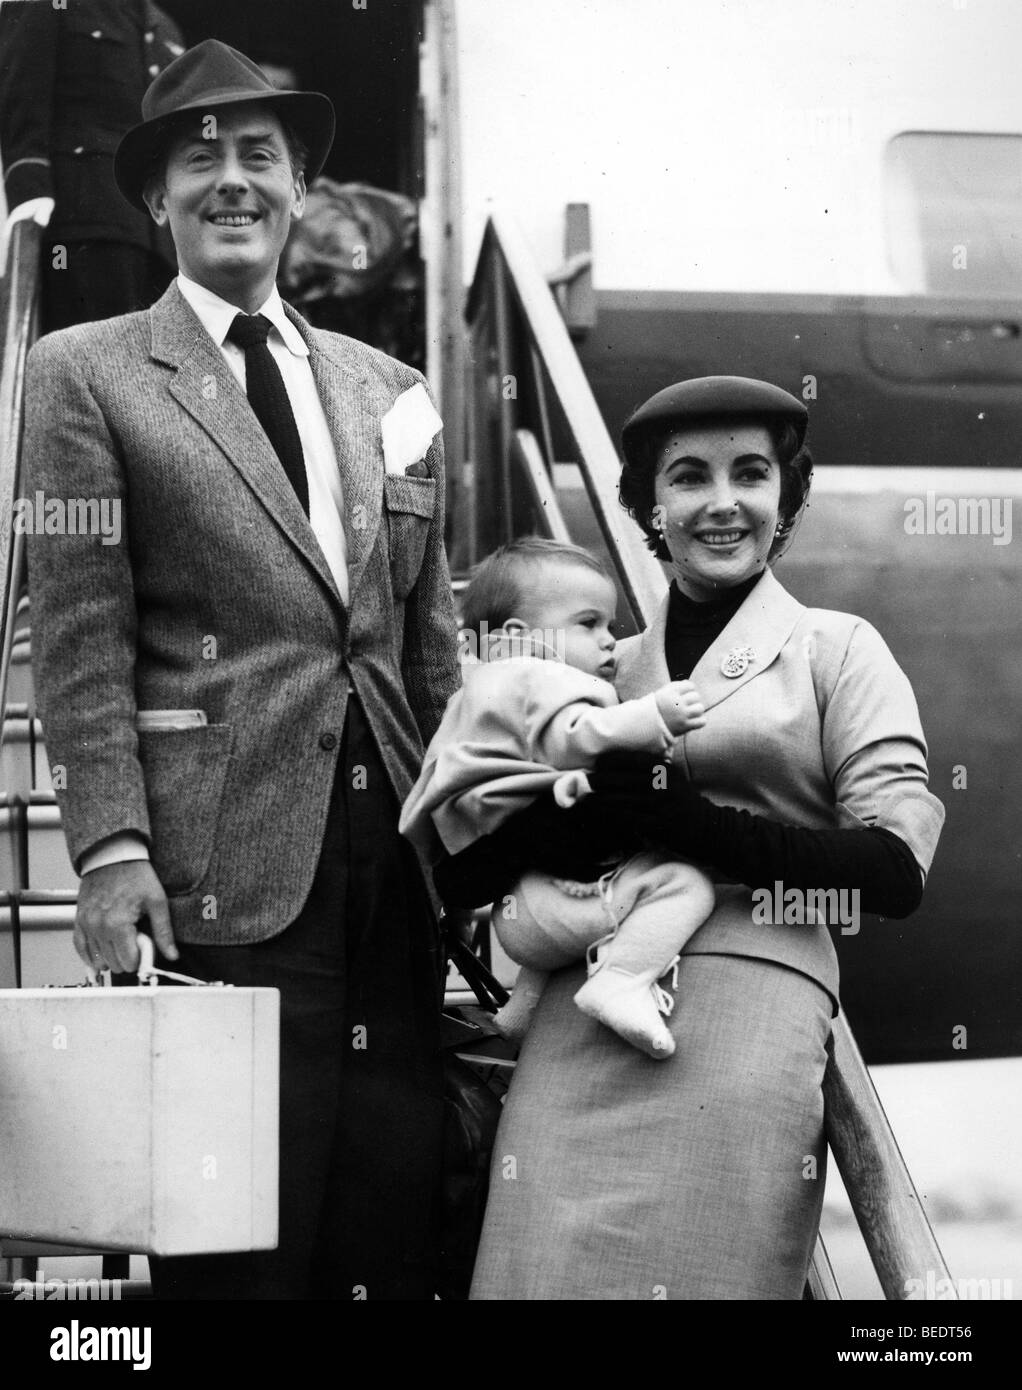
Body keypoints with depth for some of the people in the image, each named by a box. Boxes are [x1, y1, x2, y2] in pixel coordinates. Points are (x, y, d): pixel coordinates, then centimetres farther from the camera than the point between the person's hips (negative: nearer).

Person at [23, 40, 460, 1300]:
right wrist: (110, 848, -12)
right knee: (243, 1241, -4)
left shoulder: (389, 391, 19)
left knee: (401, 1221, 4)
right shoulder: (87, 374, 4)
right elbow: (81, 637, -3)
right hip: (225, 871, -5)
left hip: (397, 859, 5)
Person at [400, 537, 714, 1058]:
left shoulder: (477, 693, 28)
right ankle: (622, 980, -33)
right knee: (681, 882, -22)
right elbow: (575, 738, -28)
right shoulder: (540, 682, -6)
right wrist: (654, 717, -34)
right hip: (538, 903, -11)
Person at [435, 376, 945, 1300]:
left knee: (701, 1274, -6)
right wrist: (578, 803, -6)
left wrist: (684, 819, -11)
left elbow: (896, 868, -4)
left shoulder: (837, 651, 9)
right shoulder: (609, 669, 17)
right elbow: (460, 876, 16)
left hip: (745, 1010, -3)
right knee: (551, 1264, -5)